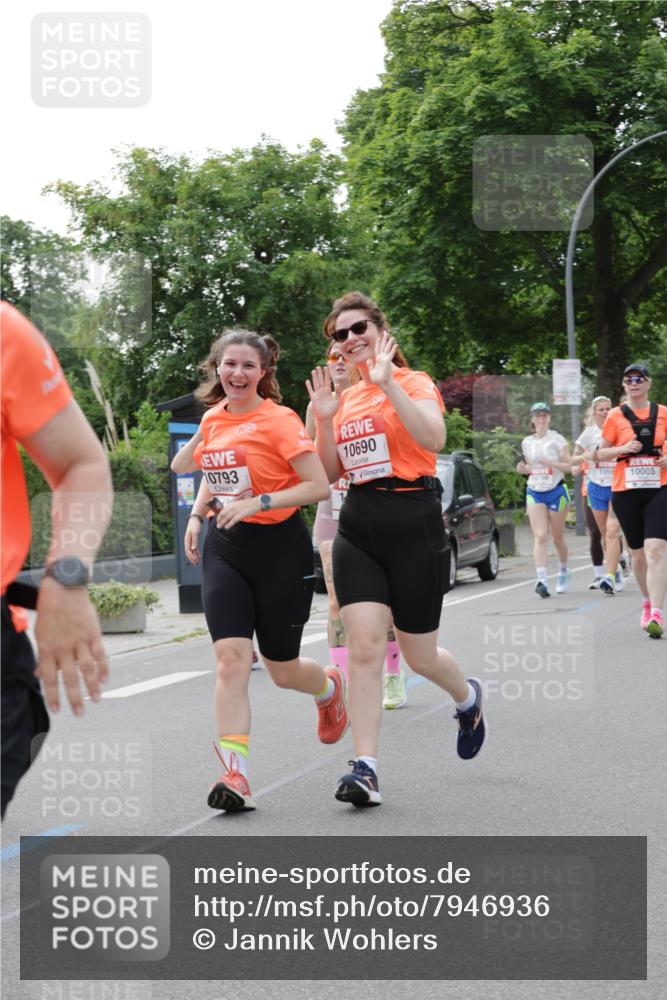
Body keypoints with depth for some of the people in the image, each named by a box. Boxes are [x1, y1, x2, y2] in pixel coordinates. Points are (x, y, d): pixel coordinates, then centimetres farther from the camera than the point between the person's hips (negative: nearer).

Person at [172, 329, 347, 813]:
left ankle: (330, 687, 45)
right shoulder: (213, 419, 7)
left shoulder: (280, 420, -12)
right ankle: (235, 775, -15)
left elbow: (319, 485, -17)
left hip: (279, 547, -4)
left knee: (282, 669, 8)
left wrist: (257, 502, -25)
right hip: (224, 548, 4)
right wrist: (197, 514, 12)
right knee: (230, 658, -13)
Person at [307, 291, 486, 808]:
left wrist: (388, 382, -28)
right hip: (358, 528, 5)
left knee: (419, 655, 7)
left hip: (414, 526, -4)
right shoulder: (347, 398, 13)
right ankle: (365, 768, -10)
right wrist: (324, 418, 0)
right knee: (364, 647, -10)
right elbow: (331, 473, 14)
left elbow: (434, 439, -25)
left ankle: (468, 696, 41)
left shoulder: (414, 382, -5)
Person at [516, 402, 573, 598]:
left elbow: (568, 466, -4)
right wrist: (524, 469, -3)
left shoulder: (557, 439, -3)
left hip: (556, 491, -2)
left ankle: (563, 572, 32)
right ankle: (542, 579, -23)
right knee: (540, 536, -12)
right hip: (534, 492, 2)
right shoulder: (527, 442, 9)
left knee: (557, 537, 8)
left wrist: (551, 462, -21)